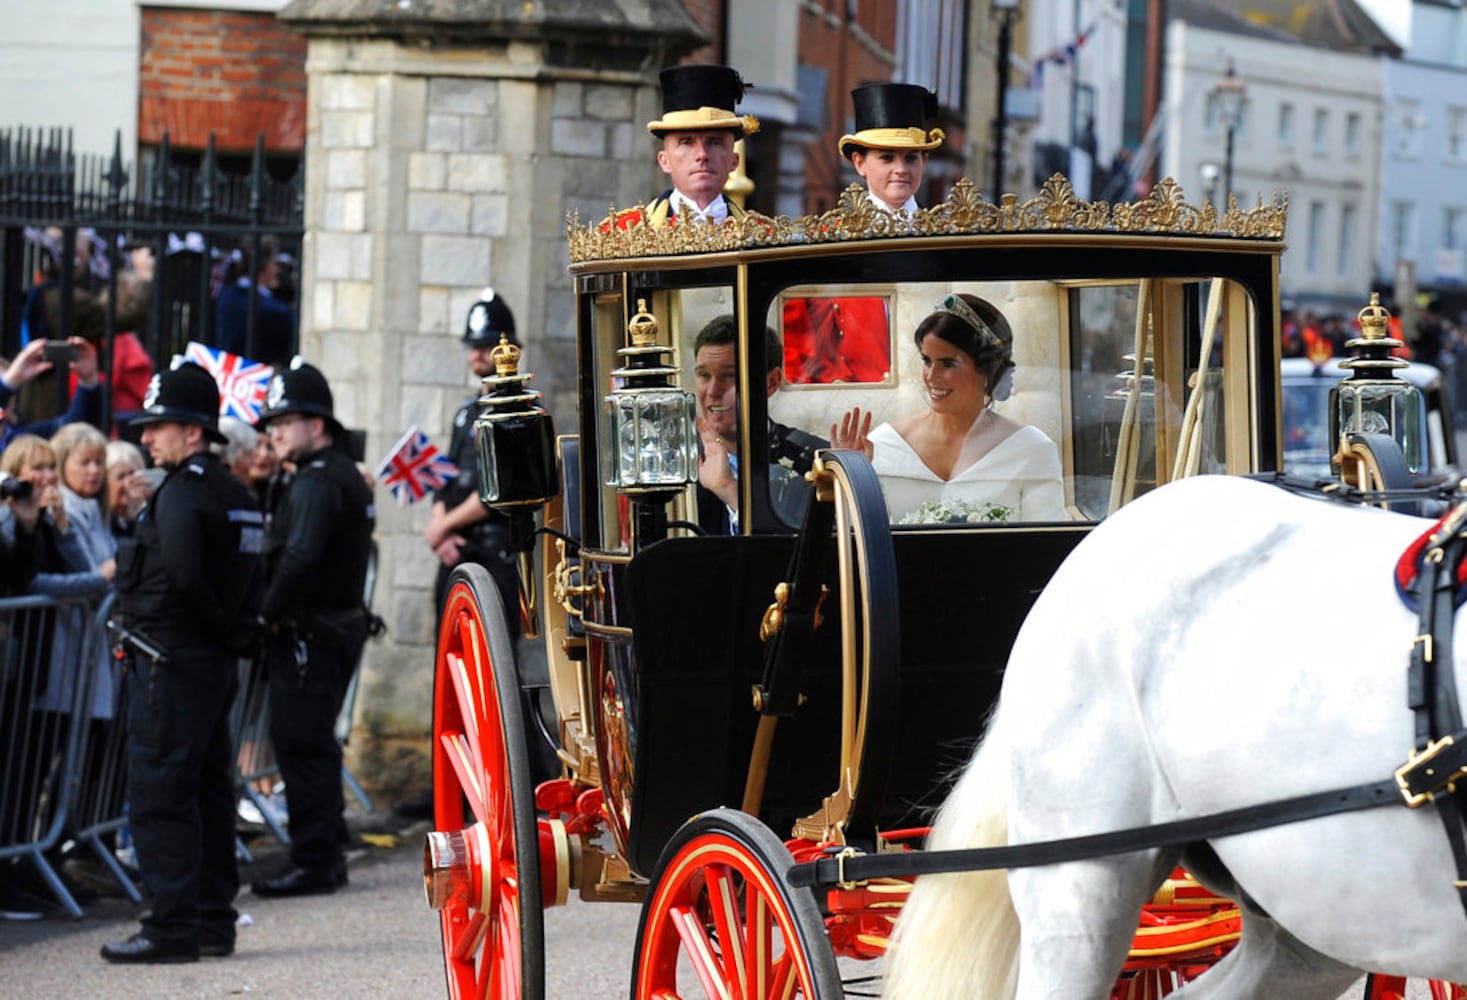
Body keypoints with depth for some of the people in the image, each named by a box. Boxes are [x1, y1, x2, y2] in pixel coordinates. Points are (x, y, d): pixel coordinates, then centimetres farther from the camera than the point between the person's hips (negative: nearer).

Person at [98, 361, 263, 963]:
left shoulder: (182, 492, -15)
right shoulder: (234, 495, 15)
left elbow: (182, 575, -29)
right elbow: (249, 580, 17)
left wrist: (217, 626, -15)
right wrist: (232, 628, 8)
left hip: (171, 661, -10)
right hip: (216, 664, 10)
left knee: (159, 795, -7)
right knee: (207, 792, 13)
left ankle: (172, 929, -7)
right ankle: (213, 920, 17)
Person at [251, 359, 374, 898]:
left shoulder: (316, 483, -17)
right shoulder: (348, 475, 16)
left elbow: (299, 559, -30)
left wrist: (269, 613, -18)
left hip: (309, 632, -10)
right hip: (343, 624, 10)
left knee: (301, 743, -6)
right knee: (315, 743, 16)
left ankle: (314, 862, -4)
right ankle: (326, 855, 21)